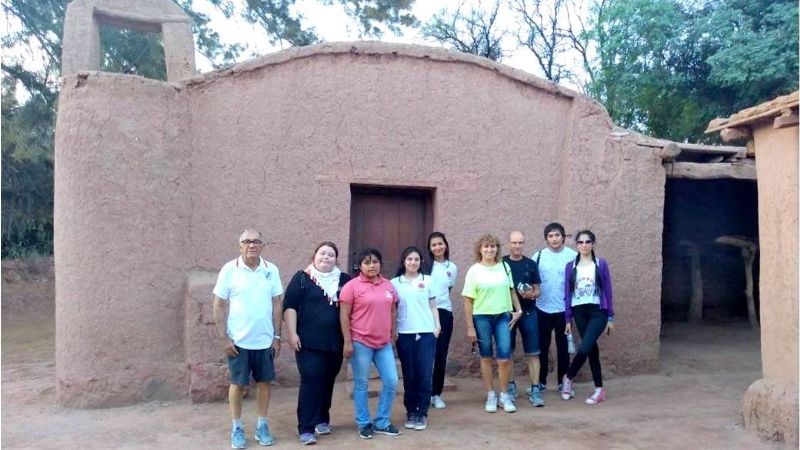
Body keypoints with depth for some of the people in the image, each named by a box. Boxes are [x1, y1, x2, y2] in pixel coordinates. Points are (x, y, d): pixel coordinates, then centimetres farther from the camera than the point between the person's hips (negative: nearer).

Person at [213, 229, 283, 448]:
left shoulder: (271, 270, 0)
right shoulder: (229, 270, -7)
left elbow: (277, 304, 5)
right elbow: (220, 306, -4)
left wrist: (277, 336, 3)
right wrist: (224, 338, -8)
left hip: (265, 340, 2)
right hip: (238, 340, -2)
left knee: (264, 382, 10)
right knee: (238, 383, 8)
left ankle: (262, 426, 25)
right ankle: (237, 428, 23)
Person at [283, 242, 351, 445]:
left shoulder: (344, 280, 9)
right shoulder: (302, 278, 0)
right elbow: (289, 306, -5)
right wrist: (292, 333, -12)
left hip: (335, 343, 4)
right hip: (309, 342, -4)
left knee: (327, 383, 12)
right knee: (310, 382, -8)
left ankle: (322, 419, 28)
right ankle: (306, 429, -4)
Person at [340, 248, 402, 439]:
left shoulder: (388, 285, 8)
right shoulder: (352, 286, -7)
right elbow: (344, 315, -8)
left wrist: (392, 336, 14)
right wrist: (347, 342, -11)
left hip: (384, 343, 5)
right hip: (361, 343, -5)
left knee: (391, 382, 5)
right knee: (361, 385, 6)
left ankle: (382, 422, 21)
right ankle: (364, 424, 21)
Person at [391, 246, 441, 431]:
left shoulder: (428, 280, 7)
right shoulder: (395, 283, 4)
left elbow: (433, 306, 11)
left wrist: (437, 325, 1)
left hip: (426, 333, 0)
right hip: (404, 334, 0)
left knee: (424, 374, -1)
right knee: (409, 375, 5)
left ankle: (422, 413, 8)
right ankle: (410, 412, 17)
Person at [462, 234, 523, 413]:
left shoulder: (504, 267, 5)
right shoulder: (474, 270, -4)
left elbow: (511, 290, 16)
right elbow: (468, 300, -4)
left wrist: (518, 310, 7)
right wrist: (470, 326, -6)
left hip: (503, 316, 2)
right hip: (482, 317, -2)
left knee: (504, 358, -4)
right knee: (486, 357, 8)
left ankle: (504, 396, 13)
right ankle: (491, 396, 20)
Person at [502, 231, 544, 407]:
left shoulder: (531, 264, 4)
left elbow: (537, 290, 7)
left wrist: (531, 294, -15)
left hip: (528, 312, 1)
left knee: (533, 352, -1)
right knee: (508, 352, 8)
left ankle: (535, 389, 5)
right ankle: (511, 386, 22)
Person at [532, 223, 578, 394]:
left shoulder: (573, 256, -4)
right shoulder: (538, 256, 1)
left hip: (564, 309, -1)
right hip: (542, 309, 1)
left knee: (563, 347, 9)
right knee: (542, 346, 8)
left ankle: (562, 382, 21)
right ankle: (541, 381, 19)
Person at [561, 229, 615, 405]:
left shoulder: (601, 264, 0)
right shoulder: (570, 266, 5)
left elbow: (608, 291, 1)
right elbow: (567, 294, 6)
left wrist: (611, 317, 0)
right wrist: (568, 319, 4)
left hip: (598, 312, -2)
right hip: (579, 313, 2)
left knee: (584, 348, -15)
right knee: (592, 349, 8)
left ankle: (568, 378, 7)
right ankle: (599, 389, 19)